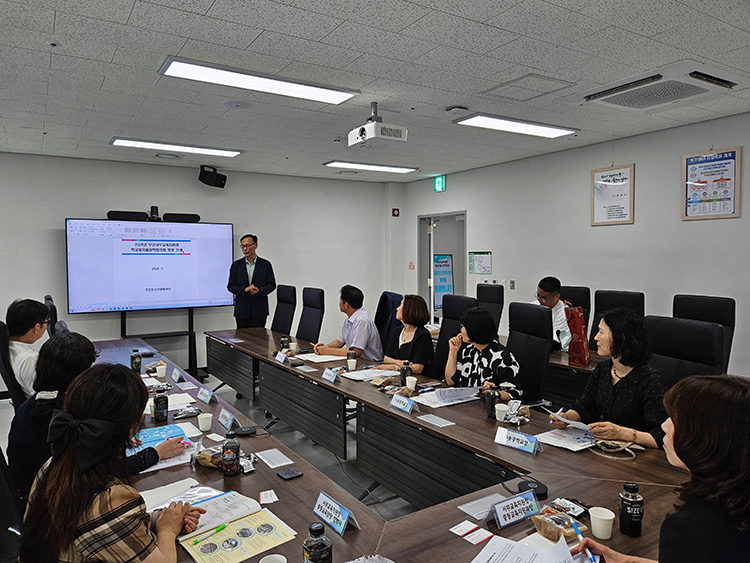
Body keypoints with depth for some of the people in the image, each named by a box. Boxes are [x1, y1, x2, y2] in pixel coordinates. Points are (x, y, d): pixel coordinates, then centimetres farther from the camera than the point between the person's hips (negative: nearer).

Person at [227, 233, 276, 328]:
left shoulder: (266, 264, 3)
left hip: (260, 310, -1)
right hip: (242, 310, 1)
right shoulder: (236, 265, 7)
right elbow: (230, 286, 4)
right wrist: (244, 289, -14)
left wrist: (258, 290, -17)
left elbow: (272, 285, 1)